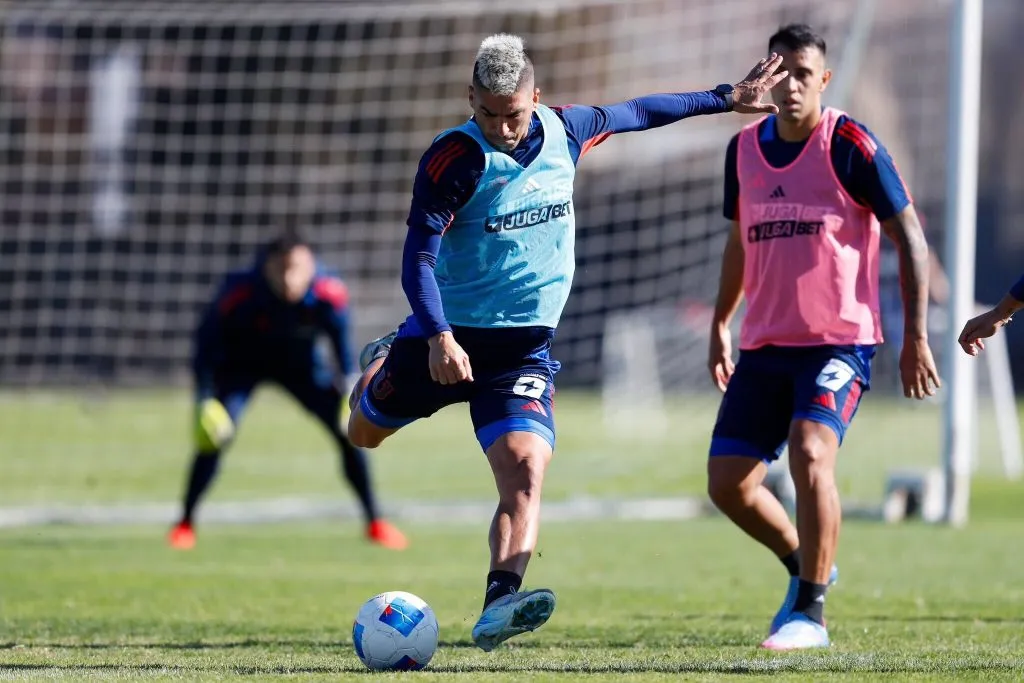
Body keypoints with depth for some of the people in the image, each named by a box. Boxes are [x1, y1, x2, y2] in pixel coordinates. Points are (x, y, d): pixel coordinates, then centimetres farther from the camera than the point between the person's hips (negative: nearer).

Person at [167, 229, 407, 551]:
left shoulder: (330, 293, -30)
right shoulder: (239, 293, -37)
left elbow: (341, 340, -9)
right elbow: (207, 340, -26)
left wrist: (349, 386, -15)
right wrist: (204, 400, -32)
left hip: (299, 360, 2)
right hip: (241, 363, -2)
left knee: (350, 428, -6)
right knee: (216, 434, -20)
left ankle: (374, 522, 10)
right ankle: (185, 522, -3)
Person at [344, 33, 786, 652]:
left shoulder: (564, 131, -1)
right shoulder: (454, 158, -16)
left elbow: (634, 114, 18)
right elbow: (419, 256, -19)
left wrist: (725, 99, 23)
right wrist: (439, 337, -33)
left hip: (526, 345, 2)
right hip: (450, 335, -2)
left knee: (525, 470, -20)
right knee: (365, 432, 19)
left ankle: (498, 608, -30)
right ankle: (380, 365, 53)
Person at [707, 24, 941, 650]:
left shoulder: (850, 146, -9)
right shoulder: (744, 149, 8)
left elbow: (909, 236, -6)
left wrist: (916, 334, -10)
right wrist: (721, 325, 23)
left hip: (839, 343, -6)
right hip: (763, 345, 6)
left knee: (810, 451, -27)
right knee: (728, 481, 0)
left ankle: (810, 613, -16)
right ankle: (804, 566, 28)